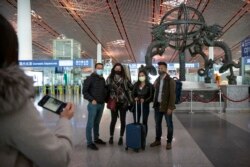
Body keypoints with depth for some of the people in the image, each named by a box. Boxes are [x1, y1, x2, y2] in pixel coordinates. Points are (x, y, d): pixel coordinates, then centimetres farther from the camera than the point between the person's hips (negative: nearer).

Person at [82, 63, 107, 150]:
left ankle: (96, 138, 30)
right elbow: (84, 91, -10)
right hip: (93, 104, -6)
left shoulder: (102, 79, 12)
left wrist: (105, 98, 4)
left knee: (97, 123, 17)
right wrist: (91, 100, -17)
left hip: (101, 104, 6)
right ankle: (89, 142, 7)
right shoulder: (90, 78, -7)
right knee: (90, 124, 0)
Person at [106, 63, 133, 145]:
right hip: (113, 102, -1)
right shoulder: (110, 78, 1)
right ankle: (111, 137, 24)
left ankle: (121, 137, 22)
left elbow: (131, 87, 6)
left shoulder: (125, 78, 2)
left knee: (123, 120, 7)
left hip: (123, 102, 1)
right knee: (113, 120, 5)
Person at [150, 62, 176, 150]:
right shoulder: (157, 80, 11)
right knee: (157, 124, 14)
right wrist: (154, 103, 6)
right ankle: (157, 140, 27)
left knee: (169, 125, 7)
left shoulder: (170, 80, -9)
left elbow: (172, 95, -13)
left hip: (166, 106, -6)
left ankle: (169, 142, 19)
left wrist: (170, 107, -17)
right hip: (157, 105, 6)